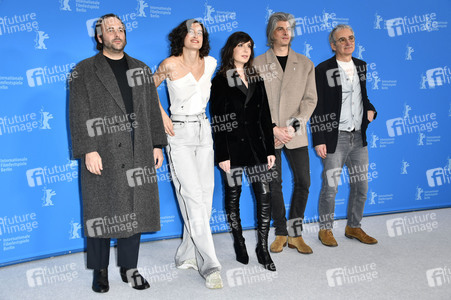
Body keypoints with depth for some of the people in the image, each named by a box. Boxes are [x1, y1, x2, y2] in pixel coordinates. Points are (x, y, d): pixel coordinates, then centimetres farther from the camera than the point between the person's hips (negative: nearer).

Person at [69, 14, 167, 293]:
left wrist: (157, 144, 8)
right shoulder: (84, 71, 3)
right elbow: (79, 115, -4)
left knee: (134, 210, 9)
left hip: (137, 155, 4)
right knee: (101, 212, 3)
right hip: (102, 156, -3)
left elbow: (153, 110, 14)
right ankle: (101, 271, 20)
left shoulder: (141, 68, 16)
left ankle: (129, 267, 23)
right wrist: (88, 151, -13)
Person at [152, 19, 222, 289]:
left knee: (205, 196, 5)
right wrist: (162, 116, -2)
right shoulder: (170, 65, -7)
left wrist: (201, 107, 12)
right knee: (194, 198, -10)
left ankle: (188, 255, 21)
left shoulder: (210, 63, 6)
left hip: (204, 132, 5)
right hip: (179, 135, -5)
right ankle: (210, 265, -6)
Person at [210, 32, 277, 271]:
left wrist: (270, 149, 8)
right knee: (233, 197, 7)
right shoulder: (220, 81, 0)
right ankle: (239, 244, 25)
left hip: (257, 146, 4)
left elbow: (265, 115, 12)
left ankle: (263, 248, 12)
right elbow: (217, 121, -5)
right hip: (233, 148, -3)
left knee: (264, 198, 0)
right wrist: (222, 155, -11)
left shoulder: (256, 78, 13)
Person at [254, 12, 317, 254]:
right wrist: (273, 129, -11)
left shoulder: (305, 64, 10)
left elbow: (310, 99, 3)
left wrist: (294, 126, -11)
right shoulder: (258, 64, 3)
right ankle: (281, 233, 18)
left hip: (296, 136, 2)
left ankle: (295, 234, 15)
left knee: (303, 182, 1)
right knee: (274, 184, 3)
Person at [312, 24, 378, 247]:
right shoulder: (323, 70, -6)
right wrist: (319, 140, -13)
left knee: (361, 186, 12)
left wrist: (370, 110, 0)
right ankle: (325, 230, 19)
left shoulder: (362, 66, 10)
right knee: (330, 187, 0)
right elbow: (317, 107, -8)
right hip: (335, 137, -5)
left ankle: (353, 227, 29)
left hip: (359, 136, 6)